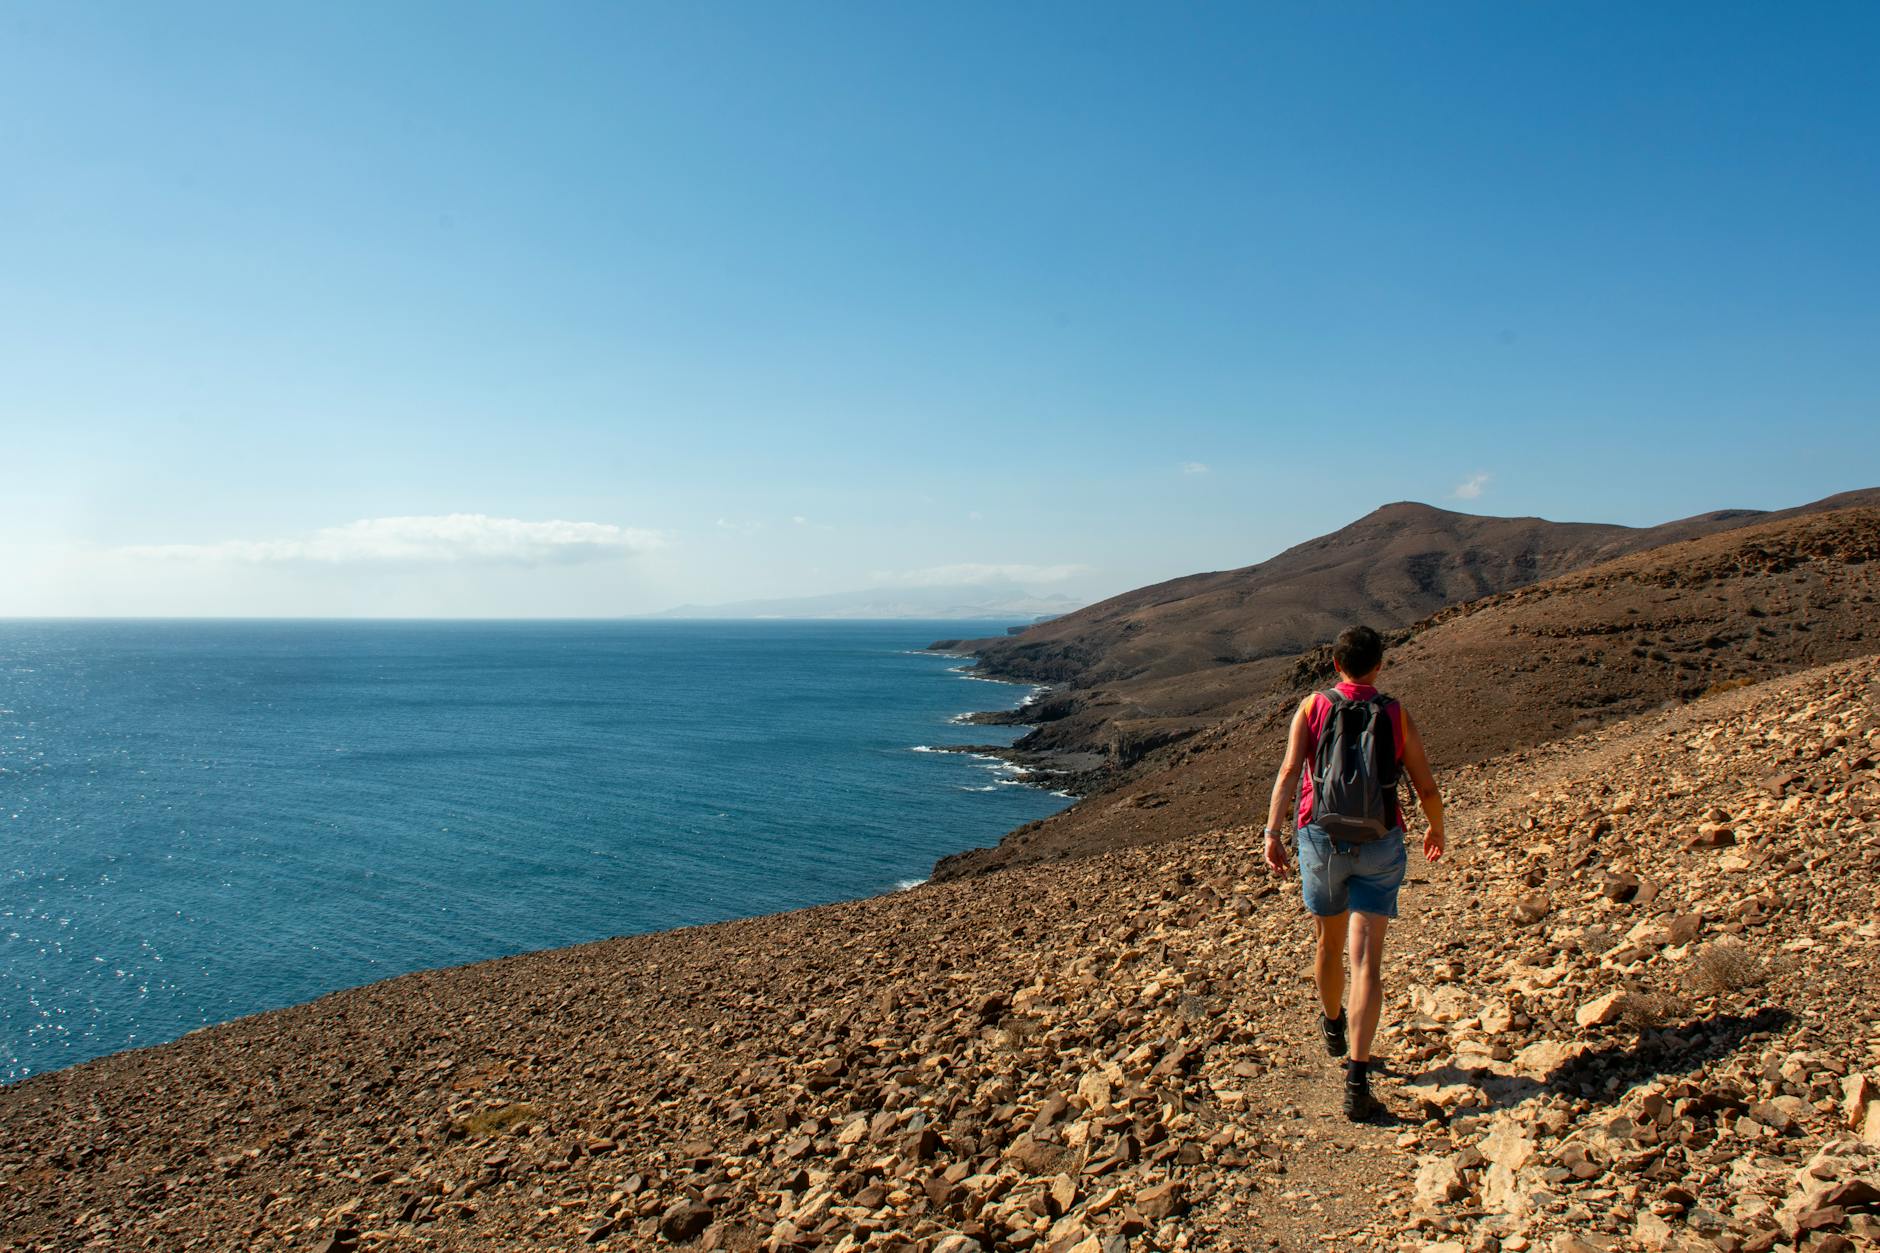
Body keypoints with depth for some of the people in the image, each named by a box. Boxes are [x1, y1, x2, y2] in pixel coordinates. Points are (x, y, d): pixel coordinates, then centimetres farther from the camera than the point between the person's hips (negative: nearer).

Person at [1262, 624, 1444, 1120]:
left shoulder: (1313, 707, 1)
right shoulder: (1396, 716, 1)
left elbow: (1289, 771, -13)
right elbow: (1427, 788, 5)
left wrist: (1272, 832, -16)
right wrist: (1437, 829, 24)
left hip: (1322, 839, 1)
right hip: (1379, 844, -1)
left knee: (1330, 941, 21)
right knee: (1366, 956, -5)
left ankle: (1334, 1027, 46)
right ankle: (1357, 1075, -13)